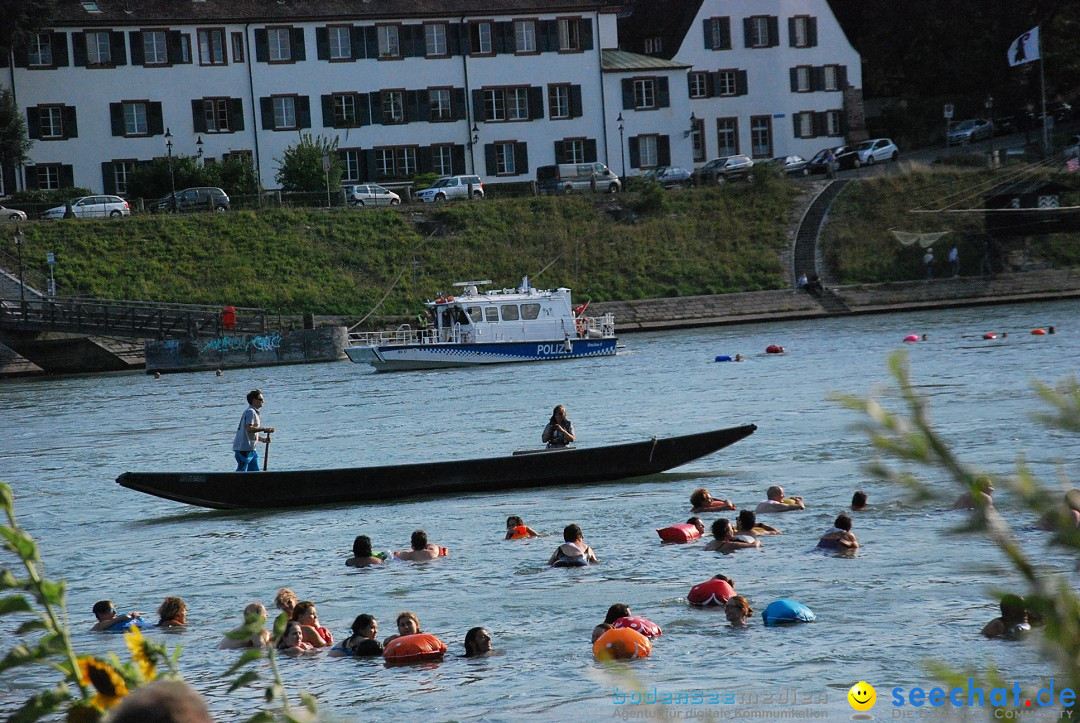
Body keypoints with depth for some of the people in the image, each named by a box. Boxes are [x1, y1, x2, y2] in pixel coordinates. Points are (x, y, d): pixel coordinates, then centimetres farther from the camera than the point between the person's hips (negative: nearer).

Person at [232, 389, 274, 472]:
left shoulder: (254, 412, 21)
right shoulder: (250, 412, -11)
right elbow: (249, 428, -25)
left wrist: (262, 439, 12)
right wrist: (264, 429, -23)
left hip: (251, 449, 10)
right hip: (244, 448, -10)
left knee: (255, 471, 10)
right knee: (241, 471, -10)